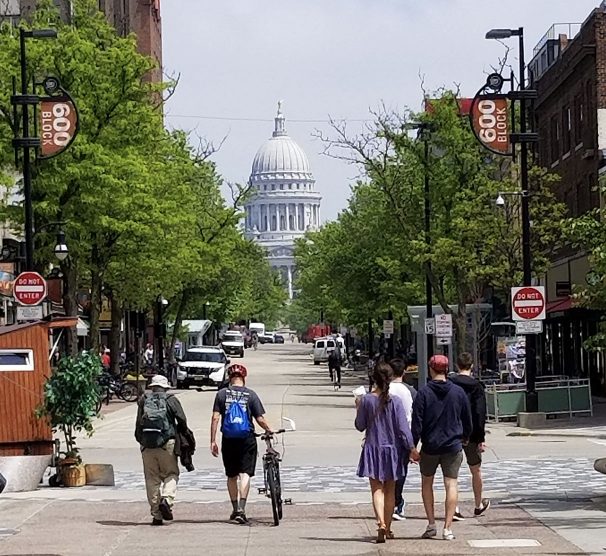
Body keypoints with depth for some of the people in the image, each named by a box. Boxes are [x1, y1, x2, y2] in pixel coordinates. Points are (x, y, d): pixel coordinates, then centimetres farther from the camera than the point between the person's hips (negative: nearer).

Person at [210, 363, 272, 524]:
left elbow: (215, 418, -3)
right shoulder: (251, 395, -1)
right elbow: (260, 419, -3)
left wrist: (213, 441, 0)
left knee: (231, 476, 14)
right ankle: (241, 509, -18)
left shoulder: (222, 394, 2)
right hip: (247, 439, -2)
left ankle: (235, 510, 22)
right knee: (245, 474, -4)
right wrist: (269, 431, 15)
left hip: (228, 440, 2)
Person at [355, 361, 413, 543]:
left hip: (373, 449, 0)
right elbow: (403, 428, -9)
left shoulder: (366, 400, -8)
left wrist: (359, 408, 15)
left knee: (377, 489, -1)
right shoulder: (395, 401, -10)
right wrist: (412, 448, -1)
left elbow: (360, 426, 1)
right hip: (392, 448, 1)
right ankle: (387, 528, 20)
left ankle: (381, 523, -24)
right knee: (390, 490, 13)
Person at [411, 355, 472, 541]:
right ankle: (448, 528, -5)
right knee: (451, 484, 2)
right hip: (453, 446, 1)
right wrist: (465, 437, 28)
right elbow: (467, 419, 10)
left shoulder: (423, 392, -8)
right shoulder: (458, 392, 1)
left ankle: (431, 524, 10)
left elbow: (417, 421, -10)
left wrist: (413, 446, -5)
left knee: (427, 482, 15)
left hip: (430, 447, -1)